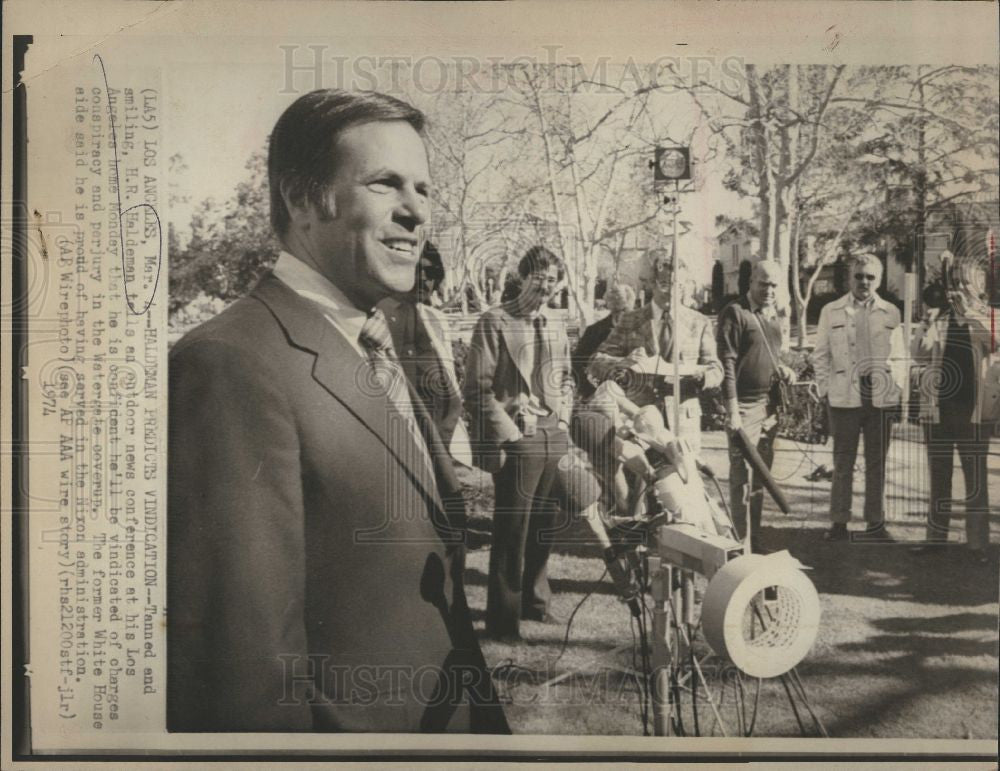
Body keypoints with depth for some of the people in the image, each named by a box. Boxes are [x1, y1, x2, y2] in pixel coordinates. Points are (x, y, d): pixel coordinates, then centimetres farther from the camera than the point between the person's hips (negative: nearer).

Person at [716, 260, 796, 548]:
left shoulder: (773, 316, 15)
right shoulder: (735, 313, -8)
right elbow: (726, 362, -13)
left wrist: (782, 369, 4)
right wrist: (732, 410, -18)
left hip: (769, 405, 7)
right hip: (744, 405, -7)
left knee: (761, 476, 12)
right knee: (742, 477, -4)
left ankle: (754, 537, 22)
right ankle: (741, 541, 4)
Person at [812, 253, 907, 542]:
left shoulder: (891, 313, 8)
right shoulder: (831, 311, 5)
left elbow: (898, 357, 12)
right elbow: (820, 356, 7)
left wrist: (895, 388, 2)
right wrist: (826, 388, 0)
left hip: (882, 398, 1)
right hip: (844, 398, -1)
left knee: (877, 463, 8)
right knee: (843, 463, 4)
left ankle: (875, 524, 17)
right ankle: (839, 523, 11)